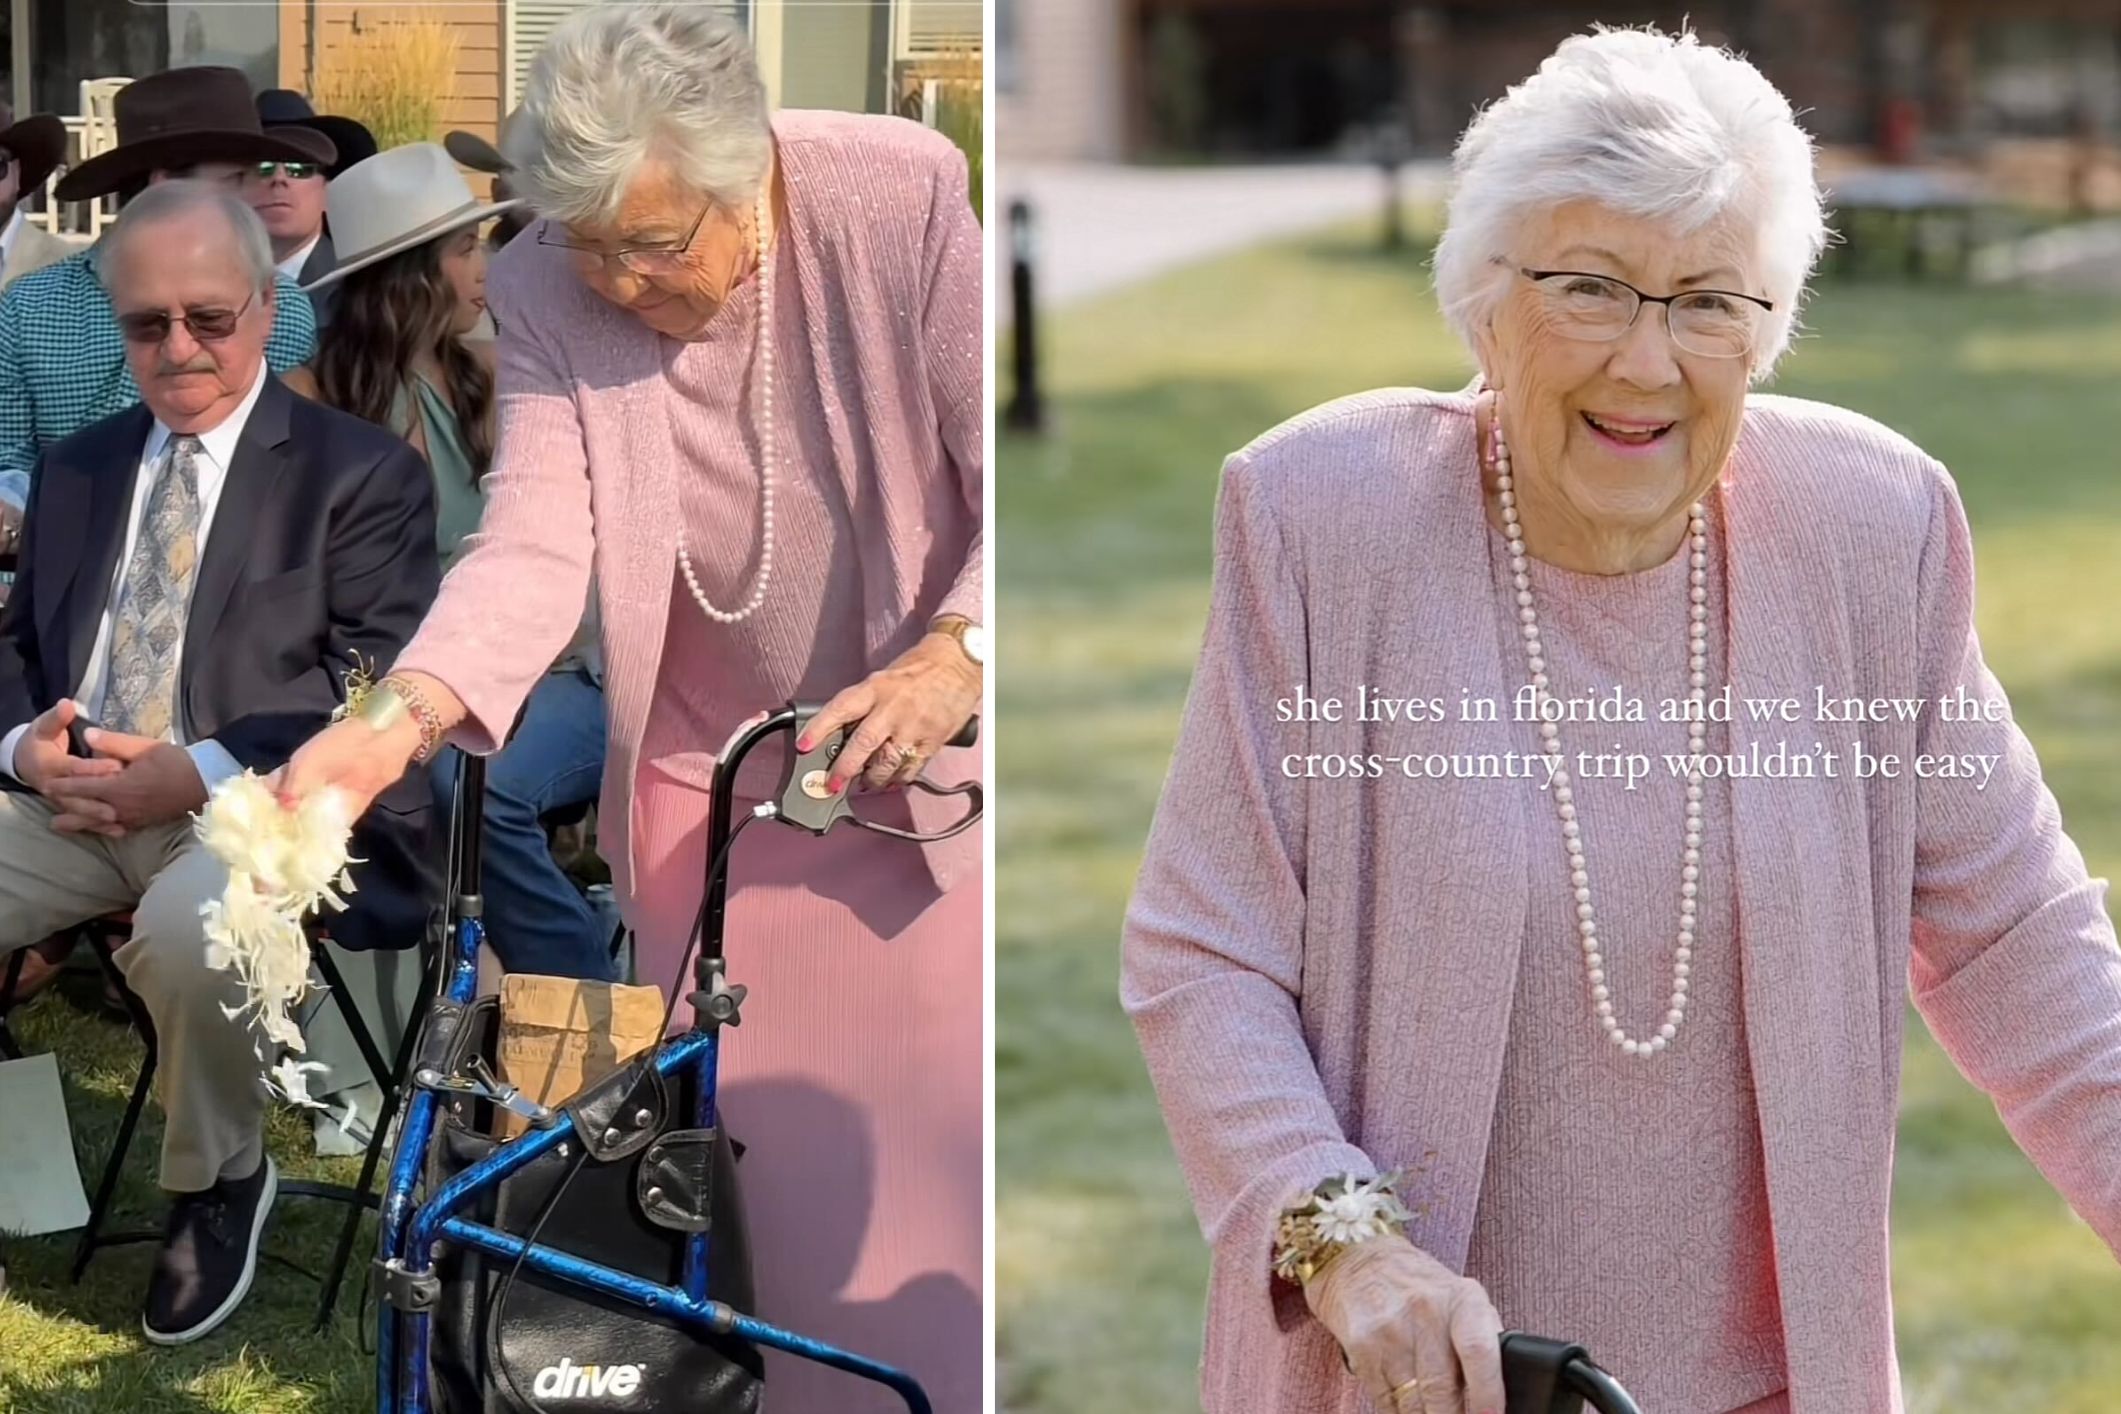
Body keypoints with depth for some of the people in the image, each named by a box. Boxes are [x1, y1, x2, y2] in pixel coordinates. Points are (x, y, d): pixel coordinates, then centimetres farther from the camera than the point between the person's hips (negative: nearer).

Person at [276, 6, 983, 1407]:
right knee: (745, 1149, 7)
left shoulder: (902, 198, -19)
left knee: (931, 1141, -2)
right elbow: (535, 545, -23)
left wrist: (957, 652, -33)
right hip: (706, 790, 2)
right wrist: (399, 720, -41)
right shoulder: (547, 292, -13)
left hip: (915, 758, -2)